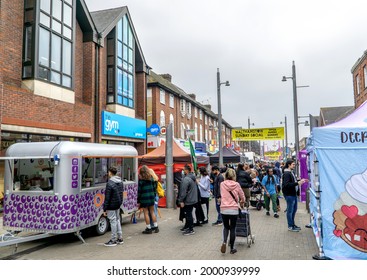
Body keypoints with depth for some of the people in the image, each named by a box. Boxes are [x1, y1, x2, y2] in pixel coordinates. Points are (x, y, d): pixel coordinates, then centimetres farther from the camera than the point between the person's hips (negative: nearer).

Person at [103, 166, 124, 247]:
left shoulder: (110, 183, -20)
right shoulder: (120, 182, 7)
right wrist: (119, 202, 19)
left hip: (111, 206, -8)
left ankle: (113, 240, 8)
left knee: (113, 221, 0)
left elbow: (107, 198, -19)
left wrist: (105, 209, -14)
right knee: (117, 219, 17)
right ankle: (120, 238, 25)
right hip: (118, 204, 9)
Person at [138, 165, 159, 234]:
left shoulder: (141, 180, -9)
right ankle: (156, 227, 18)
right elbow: (154, 188, 8)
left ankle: (149, 228, 8)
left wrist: (138, 201, -2)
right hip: (151, 197, 5)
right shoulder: (151, 178, 5)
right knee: (152, 212, 14)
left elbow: (139, 191, -8)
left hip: (144, 198, -5)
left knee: (146, 213, 3)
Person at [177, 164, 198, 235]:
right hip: (193, 199, 10)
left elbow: (184, 191, -23)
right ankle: (187, 226, 31)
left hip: (188, 201, -10)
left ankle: (191, 229, 5)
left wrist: (181, 201, -17)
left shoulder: (186, 179, -21)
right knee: (188, 214, 19)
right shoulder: (193, 177, 10)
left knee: (188, 214, -1)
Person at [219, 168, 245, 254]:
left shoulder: (222, 184, -1)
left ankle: (224, 242, -2)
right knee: (232, 228, 10)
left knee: (225, 227, 19)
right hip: (234, 209, -1)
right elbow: (242, 196, 9)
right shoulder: (236, 184, -3)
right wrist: (242, 203, 29)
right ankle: (232, 248, 17)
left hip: (224, 209, 1)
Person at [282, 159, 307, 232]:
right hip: (289, 194, -10)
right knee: (290, 210, 0)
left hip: (293, 193, 10)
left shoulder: (291, 172, 14)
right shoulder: (286, 173, -17)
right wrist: (297, 183, -25)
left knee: (294, 209, 17)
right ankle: (290, 226, 10)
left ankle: (292, 224, 29)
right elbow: (287, 184, -25)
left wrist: (300, 181, 8)